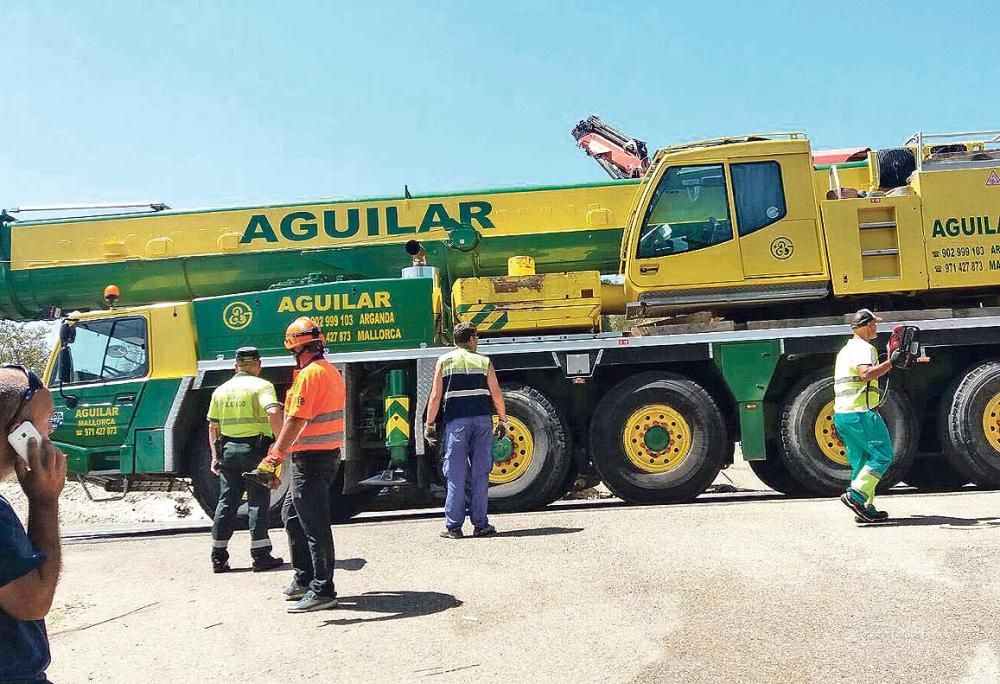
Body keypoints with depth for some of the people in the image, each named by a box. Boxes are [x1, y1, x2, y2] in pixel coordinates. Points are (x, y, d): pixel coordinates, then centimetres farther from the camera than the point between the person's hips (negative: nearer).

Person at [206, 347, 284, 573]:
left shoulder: (221, 390, 12)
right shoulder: (261, 386, -5)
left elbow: (213, 427, 14)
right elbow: (273, 413, -22)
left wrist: (215, 456, 18)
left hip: (228, 450, 5)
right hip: (255, 449, -5)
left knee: (226, 503, 10)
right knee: (258, 503, 1)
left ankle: (218, 557, 14)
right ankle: (260, 556, 4)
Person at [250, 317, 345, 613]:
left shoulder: (309, 374, -15)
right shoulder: (332, 371, 14)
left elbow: (296, 420, -22)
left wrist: (274, 458, -23)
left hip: (311, 458, -10)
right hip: (330, 454, 10)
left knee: (315, 525, -4)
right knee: (292, 513, 20)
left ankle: (322, 591, 3)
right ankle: (304, 578, 27)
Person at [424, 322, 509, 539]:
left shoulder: (444, 361, 8)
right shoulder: (484, 361, 10)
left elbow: (436, 396, 2)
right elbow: (497, 395, 6)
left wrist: (429, 424, 7)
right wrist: (503, 420, 15)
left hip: (456, 421, -1)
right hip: (482, 420, 1)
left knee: (455, 475, 2)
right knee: (480, 474, 6)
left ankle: (453, 526, 3)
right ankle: (480, 524, 9)